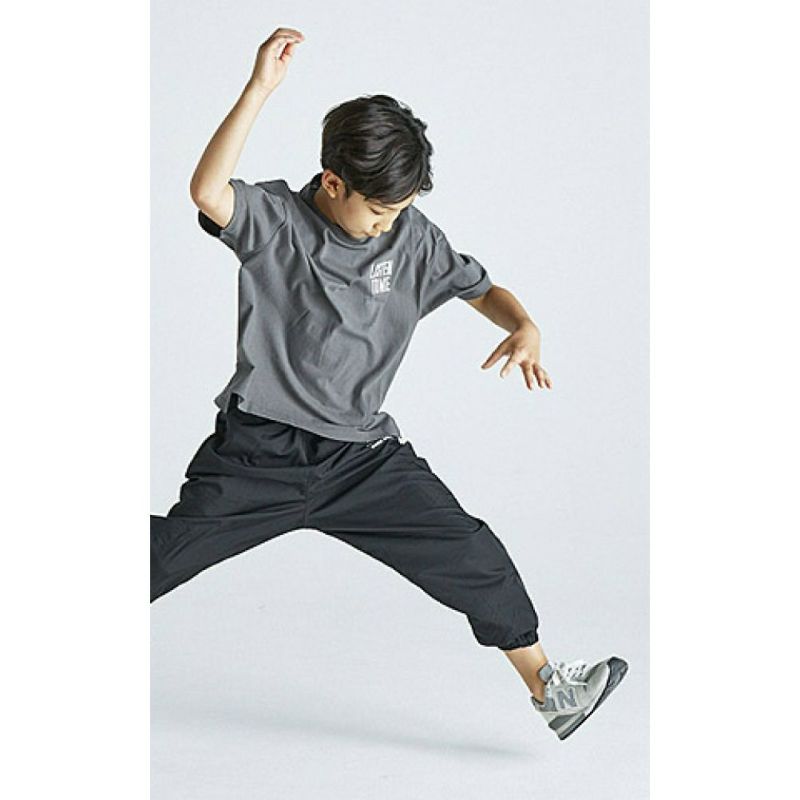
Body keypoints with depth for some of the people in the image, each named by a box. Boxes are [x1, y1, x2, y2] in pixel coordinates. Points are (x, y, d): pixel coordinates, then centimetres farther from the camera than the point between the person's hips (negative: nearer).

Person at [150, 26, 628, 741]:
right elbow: (208, 192, -31)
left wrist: (524, 328, -10)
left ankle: (548, 687, 12)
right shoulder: (274, 220, -11)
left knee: (473, 555, -4)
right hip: (259, 449, -3)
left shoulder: (414, 238, 0)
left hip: (363, 454, 3)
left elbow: (481, 287, 12)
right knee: (165, 555, 0)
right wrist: (260, 89, -38)